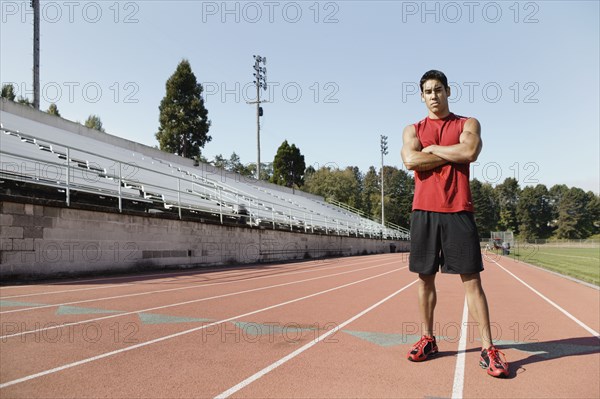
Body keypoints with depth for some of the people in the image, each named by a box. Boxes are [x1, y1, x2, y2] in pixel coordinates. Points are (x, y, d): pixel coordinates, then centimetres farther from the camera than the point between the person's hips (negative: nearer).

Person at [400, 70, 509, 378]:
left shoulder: (467, 124, 10)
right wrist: (452, 155, -5)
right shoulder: (413, 130, 13)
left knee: (471, 278, -2)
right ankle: (427, 339, 20)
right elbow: (410, 160, -8)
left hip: (458, 211, -2)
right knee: (425, 277, 7)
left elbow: (470, 152, -12)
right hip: (423, 211, 2)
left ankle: (488, 348, 3)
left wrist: (432, 148, -3)